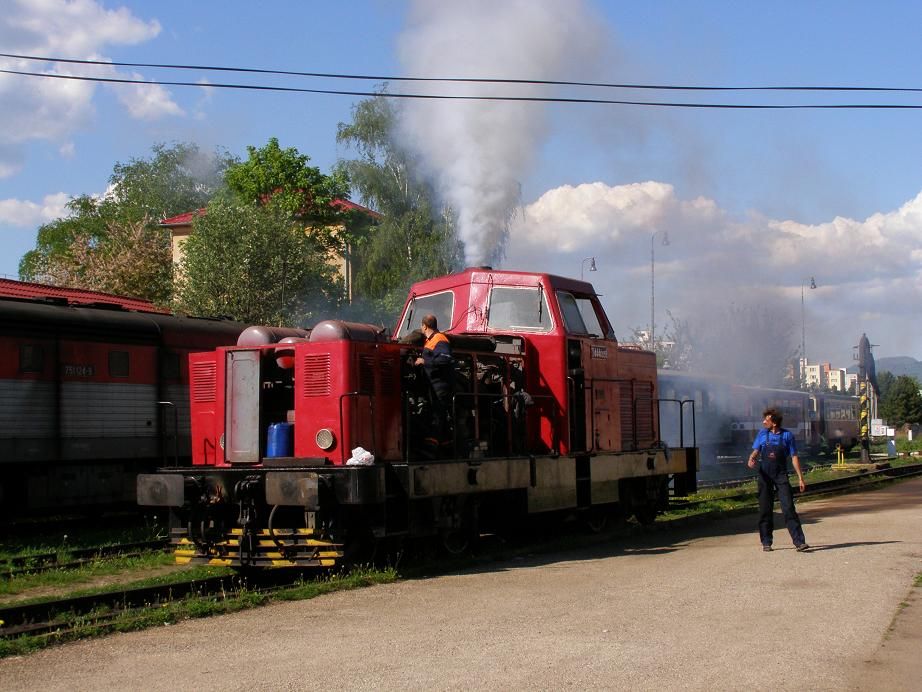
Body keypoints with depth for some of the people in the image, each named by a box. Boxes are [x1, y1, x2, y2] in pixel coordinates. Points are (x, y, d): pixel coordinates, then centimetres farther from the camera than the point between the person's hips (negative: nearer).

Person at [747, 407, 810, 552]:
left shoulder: (787, 435, -3)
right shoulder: (762, 434, 4)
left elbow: (794, 457, 0)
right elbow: (756, 451, 9)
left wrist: (800, 478, -2)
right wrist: (751, 459, -15)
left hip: (781, 476, -2)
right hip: (765, 475, 2)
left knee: (788, 508, -10)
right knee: (765, 510, 5)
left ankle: (799, 541, -12)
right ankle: (766, 542, 15)